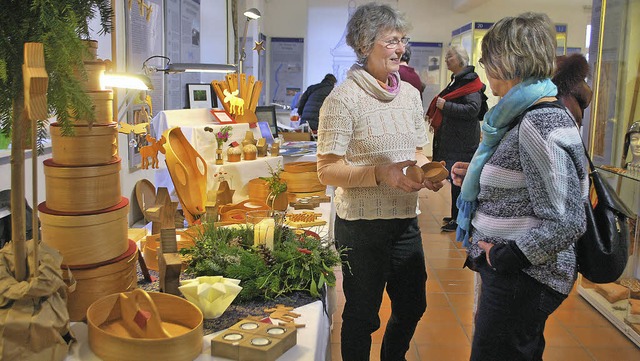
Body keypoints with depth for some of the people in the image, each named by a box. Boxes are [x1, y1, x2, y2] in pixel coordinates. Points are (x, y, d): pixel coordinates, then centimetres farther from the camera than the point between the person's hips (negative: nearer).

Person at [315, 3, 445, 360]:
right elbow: (328, 170, -16)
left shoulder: (410, 94, 7)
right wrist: (381, 174, -28)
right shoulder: (344, 98, -14)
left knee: (412, 307, 20)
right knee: (362, 316, 10)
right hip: (362, 224, -7)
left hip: (406, 220, 7)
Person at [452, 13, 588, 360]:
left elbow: (567, 221, -25)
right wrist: (477, 176, 9)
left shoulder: (539, 126, -23)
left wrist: (506, 255, -18)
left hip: (521, 280, -10)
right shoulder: (532, 113, 9)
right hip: (516, 274, 10)